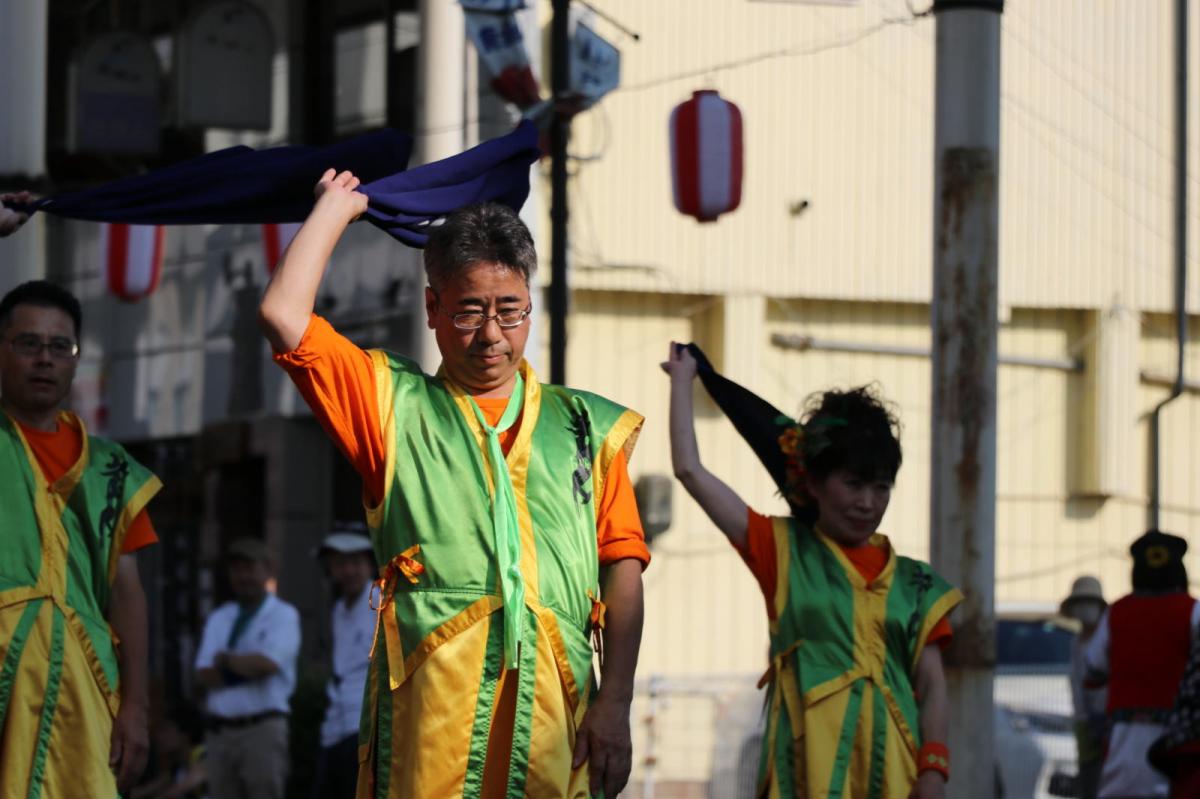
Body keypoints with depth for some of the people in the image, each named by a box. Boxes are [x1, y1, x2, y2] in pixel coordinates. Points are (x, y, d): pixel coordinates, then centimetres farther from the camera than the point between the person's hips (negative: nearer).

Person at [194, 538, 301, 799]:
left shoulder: (283, 616, 2)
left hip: (262, 728, -5)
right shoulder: (218, 619, 17)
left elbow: (267, 664, -14)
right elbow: (204, 674, 4)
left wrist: (225, 659, -2)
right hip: (219, 731, 5)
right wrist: (246, 667, -9)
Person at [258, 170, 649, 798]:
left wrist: (615, 705, 0)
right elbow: (284, 315, 6)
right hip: (431, 696, -2)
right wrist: (337, 206, 18)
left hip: (555, 703, 2)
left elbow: (623, 571, 12)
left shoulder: (585, 426, 20)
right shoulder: (395, 406, 18)